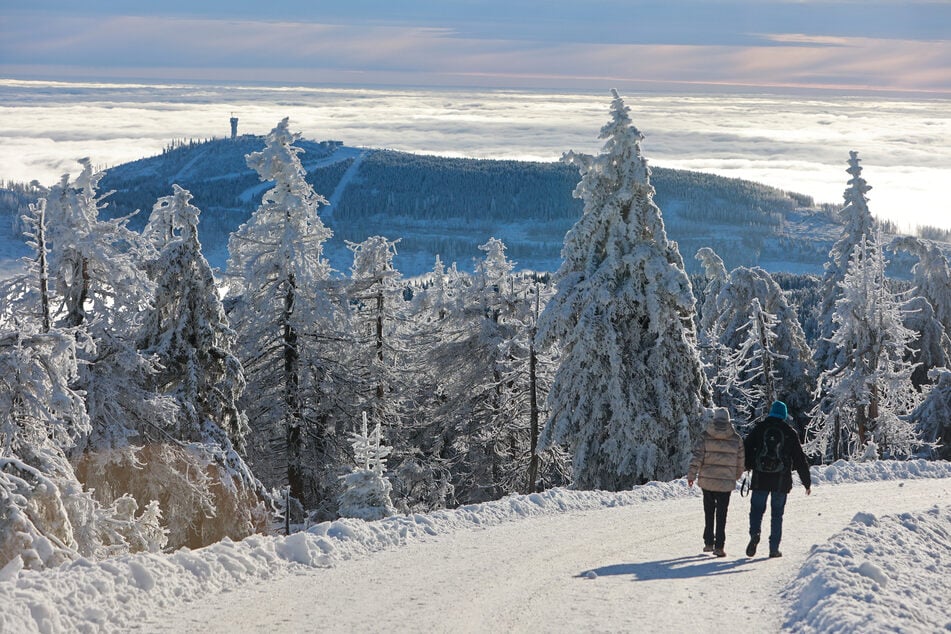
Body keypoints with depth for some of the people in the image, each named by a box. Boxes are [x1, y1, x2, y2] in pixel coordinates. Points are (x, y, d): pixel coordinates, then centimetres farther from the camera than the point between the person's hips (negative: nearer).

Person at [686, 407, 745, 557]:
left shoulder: (706, 436, -4)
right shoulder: (736, 439, -1)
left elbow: (697, 456, -8)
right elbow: (740, 460, 7)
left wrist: (691, 475, -1)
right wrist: (736, 476, 24)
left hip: (707, 481, 1)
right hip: (726, 482, 0)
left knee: (709, 512, 15)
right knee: (721, 514, 3)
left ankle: (708, 542, 17)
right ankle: (719, 546, -1)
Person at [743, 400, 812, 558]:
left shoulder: (759, 428, 3)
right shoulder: (790, 433, 3)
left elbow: (746, 449, 0)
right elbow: (800, 459, 6)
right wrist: (807, 482, 12)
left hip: (760, 479, 0)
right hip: (781, 480, 0)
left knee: (756, 509, 7)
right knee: (777, 514, 7)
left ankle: (754, 534, -20)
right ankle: (774, 548, 5)